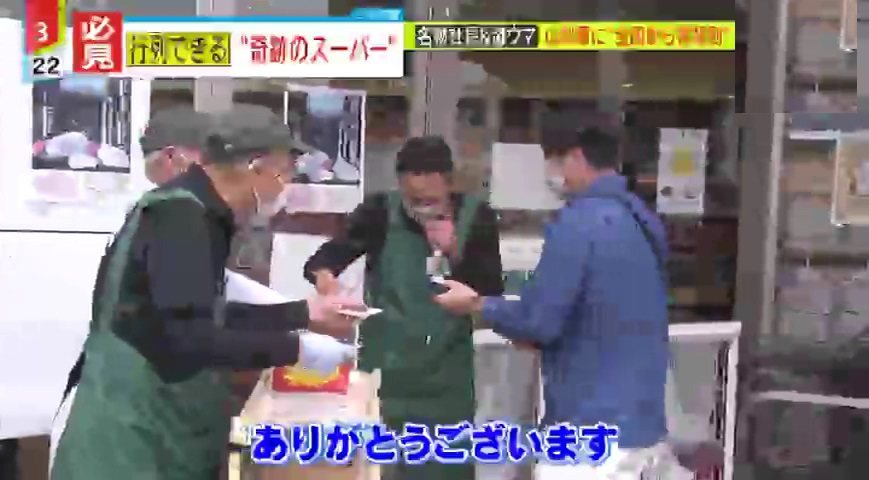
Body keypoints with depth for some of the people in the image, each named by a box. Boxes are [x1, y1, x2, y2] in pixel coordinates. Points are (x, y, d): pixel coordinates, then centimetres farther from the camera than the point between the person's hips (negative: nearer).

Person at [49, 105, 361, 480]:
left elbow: (213, 319, 19)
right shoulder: (181, 215, -19)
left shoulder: (196, 212, 12)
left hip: (156, 424, 10)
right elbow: (185, 339, -27)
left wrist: (306, 313, 17)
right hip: (128, 430, -10)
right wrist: (296, 349, -21)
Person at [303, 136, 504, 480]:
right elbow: (322, 261, -10)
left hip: (445, 378, 1)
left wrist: (455, 252, -20)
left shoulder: (476, 219, -4)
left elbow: (492, 296, -7)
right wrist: (324, 276, -32)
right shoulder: (380, 213, -5)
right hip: (383, 370, 0)